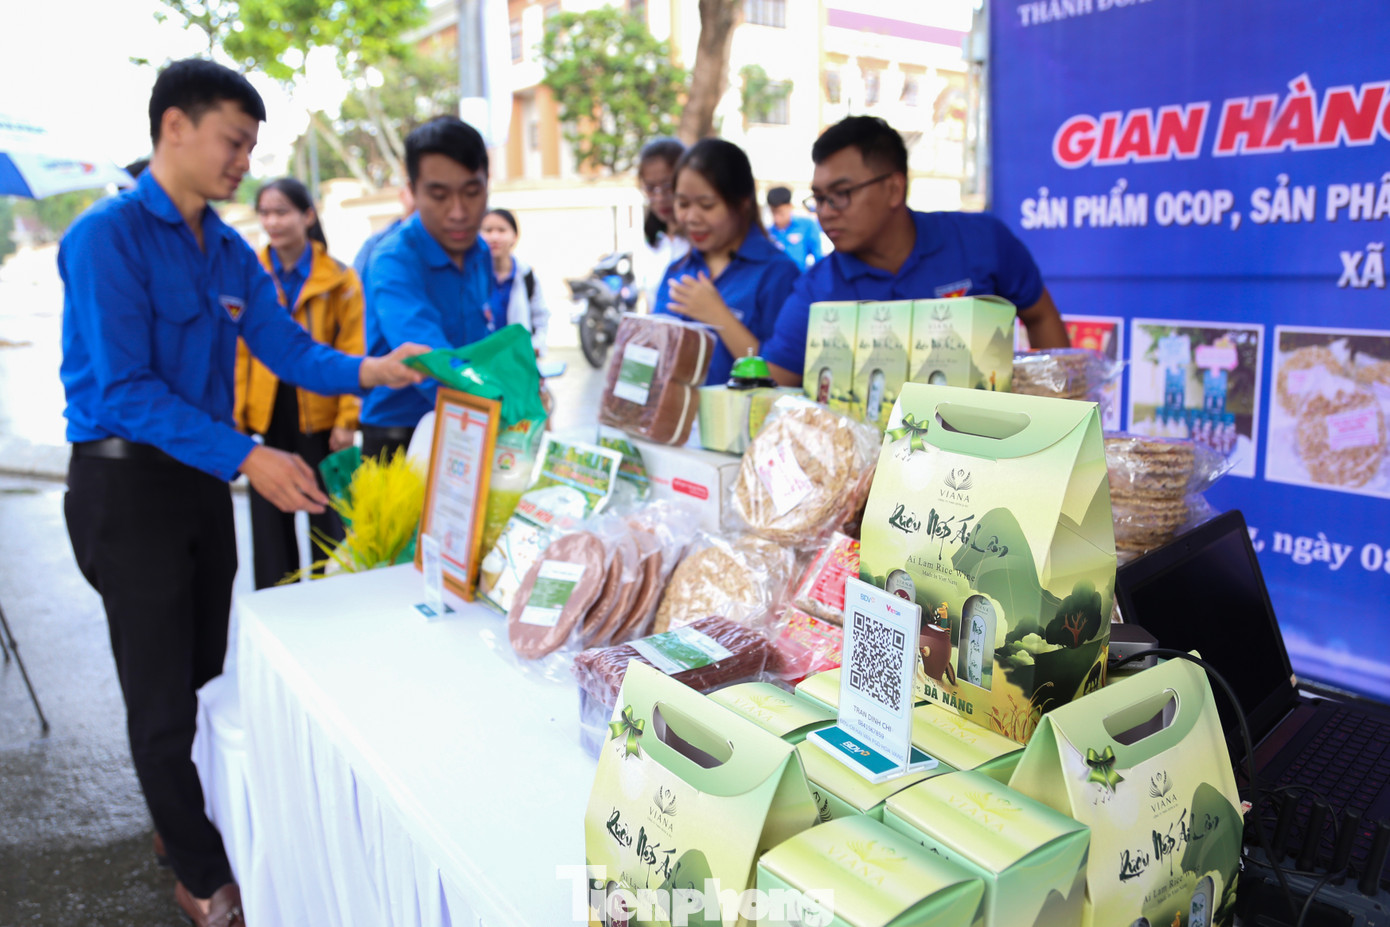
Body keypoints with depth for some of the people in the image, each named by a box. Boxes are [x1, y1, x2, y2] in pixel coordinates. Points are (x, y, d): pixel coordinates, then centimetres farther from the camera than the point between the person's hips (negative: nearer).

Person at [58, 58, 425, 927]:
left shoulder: (230, 251, 8)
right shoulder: (108, 235, -17)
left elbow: (287, 345, 4)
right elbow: (123, 388, -23)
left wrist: (368, 371, -14)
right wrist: (247, 457, -30)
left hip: (203, 478, 8)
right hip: (127, 480, -7)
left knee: (209, 675, 19)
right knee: (164, 694, 4)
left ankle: (191, 819, 40)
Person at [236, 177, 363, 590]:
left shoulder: (339, 280, -1)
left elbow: (352, 355, -3)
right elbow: (239, 352, 2)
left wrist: (346, 420, -10)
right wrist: (236, 415, -6)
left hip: (320, 419, -2)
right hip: (266, 417, 2)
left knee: (327, 520, 7)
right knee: (270, 522, 9)